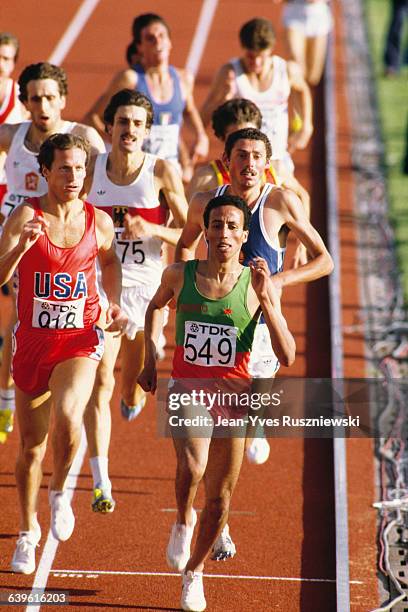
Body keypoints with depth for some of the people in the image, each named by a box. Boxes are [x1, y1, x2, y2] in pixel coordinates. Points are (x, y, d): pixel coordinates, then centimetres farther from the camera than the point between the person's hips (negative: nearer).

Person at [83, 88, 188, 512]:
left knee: (132, 389, 10)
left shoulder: (162, 172, -6)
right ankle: (101, 483, -14)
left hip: (146, 288, 0)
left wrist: (152, 230, -18)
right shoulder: (91, 170, -1)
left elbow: (189, 234, -2)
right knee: (100, 383, -13)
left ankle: (132, 397, 52)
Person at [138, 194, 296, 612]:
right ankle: (183, 520, 4)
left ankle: (195, 571, 34)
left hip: (232, 393, 1)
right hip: (186, 388, -1)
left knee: (219, 498, 9)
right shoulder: (179, 275, -3)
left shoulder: (258, 286, -8)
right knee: (192, 467, -29)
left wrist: (265, 299, -22)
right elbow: (156, 306, 21)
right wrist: (149, 358, 12)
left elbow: (287, 357, -13)